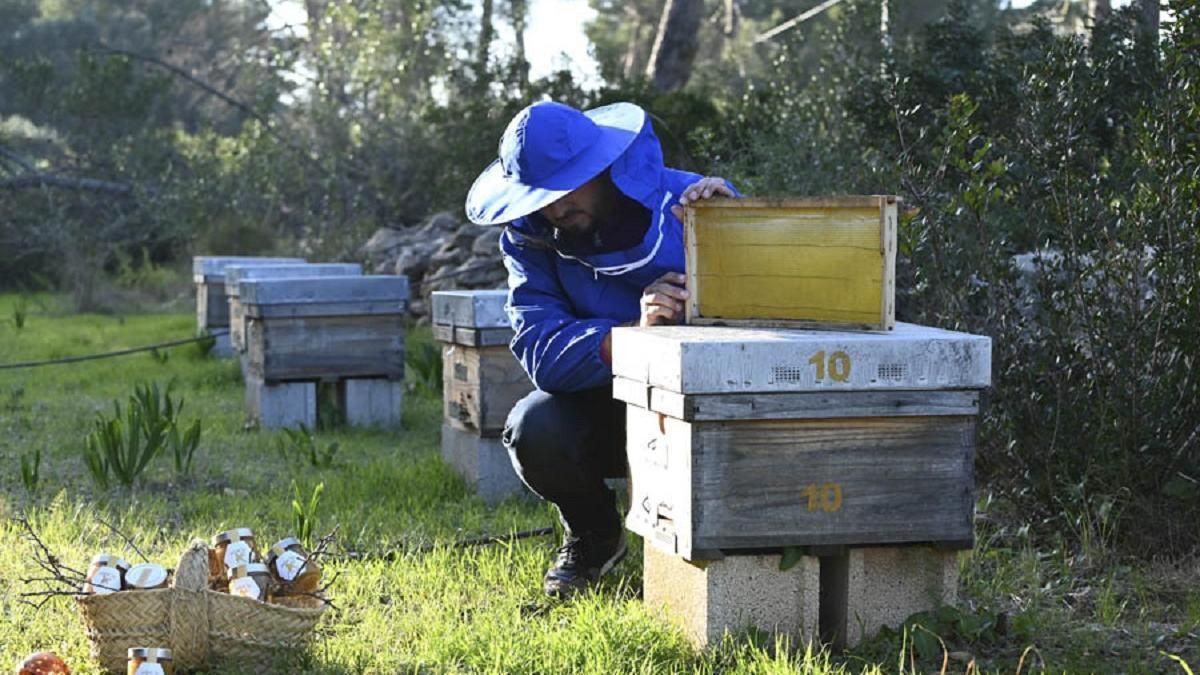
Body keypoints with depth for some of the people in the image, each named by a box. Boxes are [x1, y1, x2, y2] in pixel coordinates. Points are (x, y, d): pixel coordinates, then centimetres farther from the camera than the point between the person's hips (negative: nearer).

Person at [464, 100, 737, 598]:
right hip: (603, 408, 2)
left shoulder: (687, 202, -15)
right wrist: (632, 334, -41)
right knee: (533, 431, -29)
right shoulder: (529, 235, -10)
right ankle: (593, 534, 6)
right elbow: (541, 349, -25)